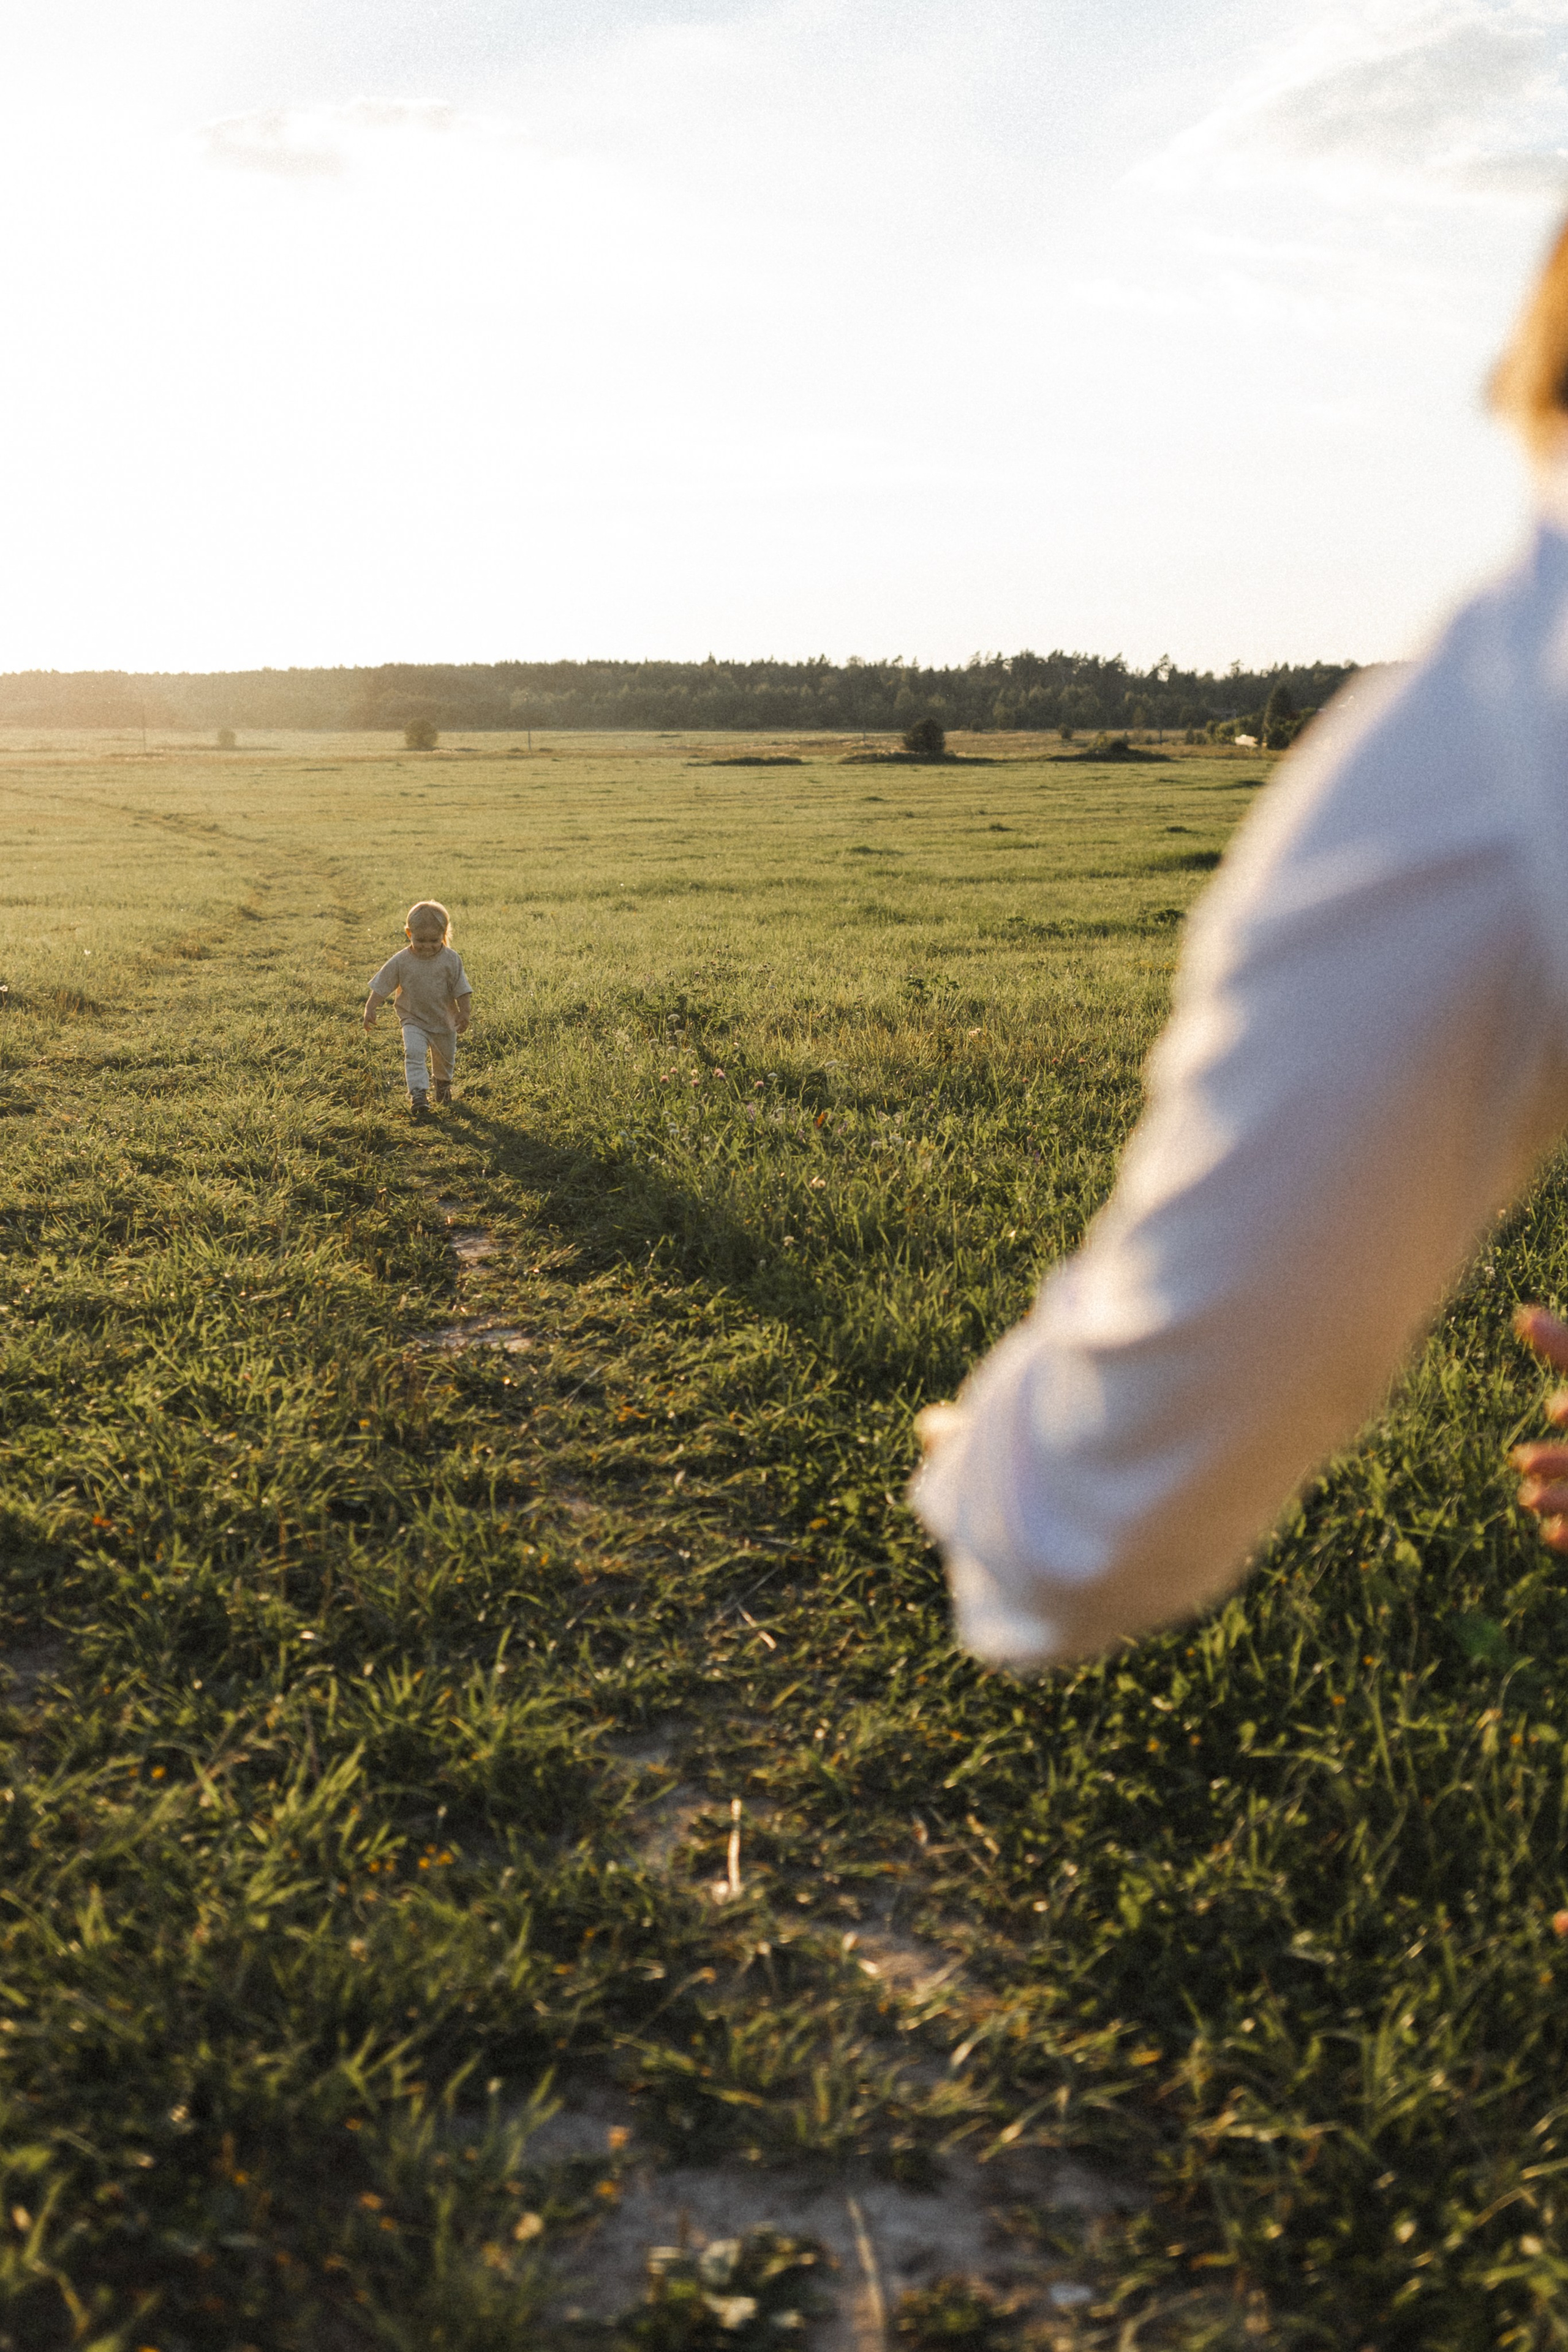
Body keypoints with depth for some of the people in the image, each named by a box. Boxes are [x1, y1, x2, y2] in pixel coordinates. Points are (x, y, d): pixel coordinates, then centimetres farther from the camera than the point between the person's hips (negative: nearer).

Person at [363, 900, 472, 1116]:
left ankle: (443, 1084, 49)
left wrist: (465, 1013, -14)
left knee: (445, 1058, 19)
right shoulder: (401, 961, -14)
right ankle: (418, 1094, -23)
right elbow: (381, 987, -7)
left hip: (445, 1021, 1)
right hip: (414, 1020, -1)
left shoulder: (451, 960, -13)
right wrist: (370, 1008, -14)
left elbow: (461, 989, -7)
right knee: (414, 1053, -23)